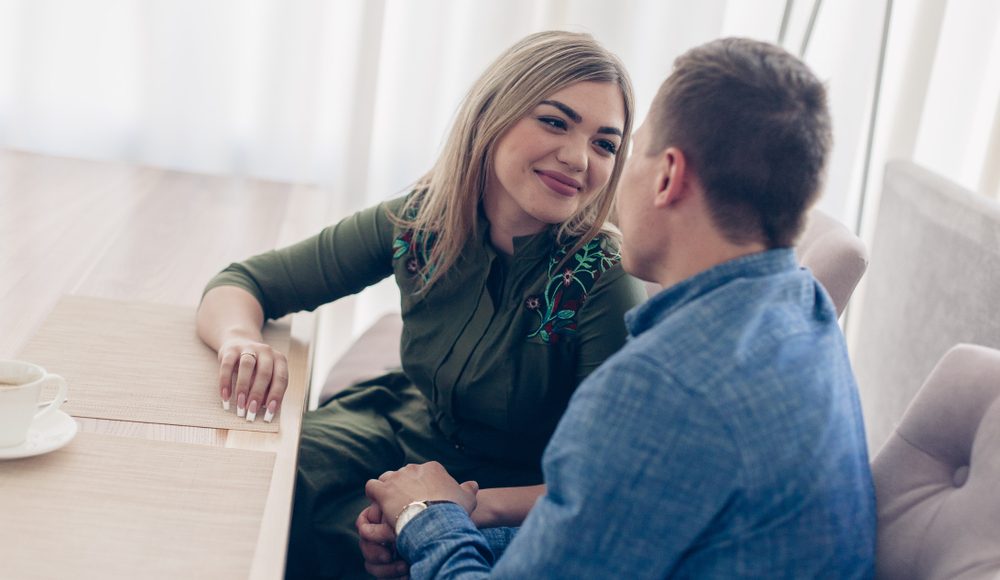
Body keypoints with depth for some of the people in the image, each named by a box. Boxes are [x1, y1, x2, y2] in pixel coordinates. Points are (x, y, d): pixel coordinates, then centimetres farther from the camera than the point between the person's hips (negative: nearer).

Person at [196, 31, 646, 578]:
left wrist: (479, 504, -35)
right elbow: (242, 282, -4)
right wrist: (241, 338, -27)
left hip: (515, 499, -4)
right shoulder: (419, 222, -13)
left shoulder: (604, 283, -25)